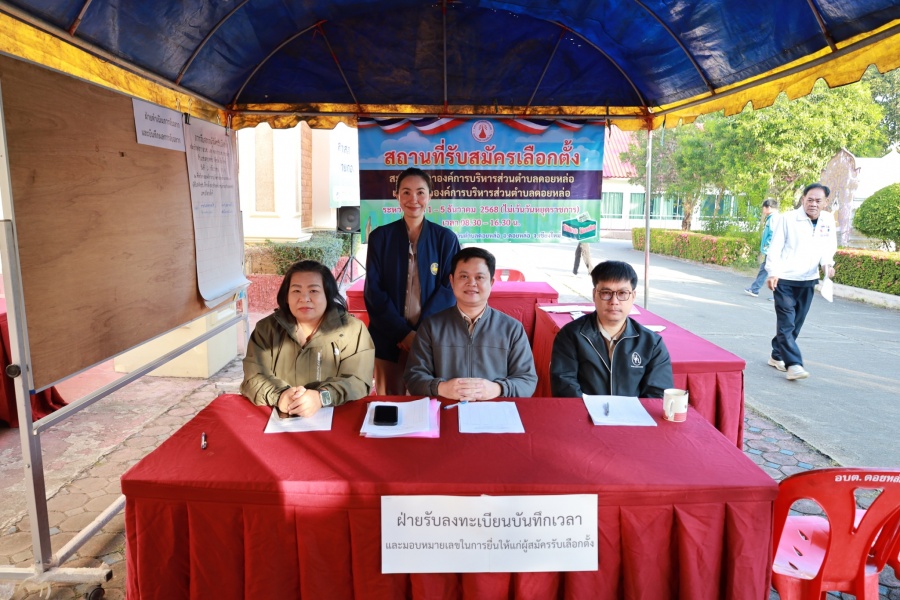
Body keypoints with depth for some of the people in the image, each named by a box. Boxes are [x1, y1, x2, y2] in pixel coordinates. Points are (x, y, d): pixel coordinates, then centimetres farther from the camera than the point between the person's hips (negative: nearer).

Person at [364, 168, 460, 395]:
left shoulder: (446, 238, 2)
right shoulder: (380, 237, 2)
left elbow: (449, 288, -2)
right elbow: (373, 290, -3)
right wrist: (403, 332, -13)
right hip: (388, 338, 0)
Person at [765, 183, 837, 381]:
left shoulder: (828, 220, 4)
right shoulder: (788, 219, -10)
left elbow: (830, 246, 11)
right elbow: (775, 247, -11)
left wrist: (827, 263, -10)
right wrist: (773, 272, -22)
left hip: (808, 280, 5)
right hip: (785, 279, -5)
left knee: (796, 323, 12)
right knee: (786, 322, -9)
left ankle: (777, 356, 26)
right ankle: (793, 364, -11)